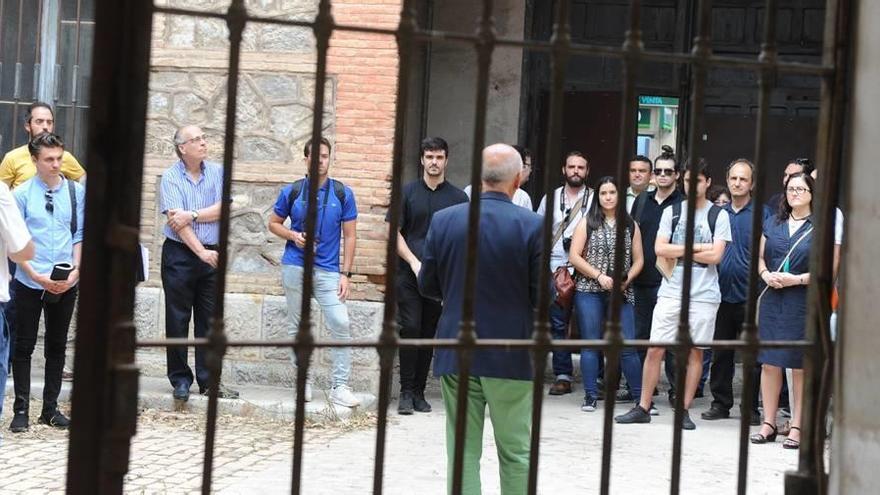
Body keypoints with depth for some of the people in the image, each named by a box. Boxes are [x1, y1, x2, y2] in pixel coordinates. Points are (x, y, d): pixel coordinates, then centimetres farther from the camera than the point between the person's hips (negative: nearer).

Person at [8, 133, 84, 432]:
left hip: (66, 284, 3)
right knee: (24, 347, 4)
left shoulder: (76, 192, 1)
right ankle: (21, 410, 10)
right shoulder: (22, 194, -6)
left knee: (57, 347, 11)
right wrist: (37, 276, -13)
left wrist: (76, 270, -9)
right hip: (29, 283, -2)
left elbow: (80, 235, 4)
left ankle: (50, 409, 21)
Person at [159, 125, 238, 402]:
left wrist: (191, 215, -15)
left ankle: (209, 381, 10)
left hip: (211, 254, 3)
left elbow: (222, 209, -5)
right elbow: (176, 220, -13)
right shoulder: (171, 177, -4)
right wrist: (201, 252, -18)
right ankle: (180, 379, 11)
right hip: (179, 254, -3)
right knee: (177, 320, 3)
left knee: (209, 320, 5)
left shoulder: (217, 172, 6)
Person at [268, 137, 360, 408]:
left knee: (341, 324, -12)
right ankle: (303, 381, 18)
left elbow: (349, 236, 3)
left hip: (328, 270, -1)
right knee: (297, 327, 7)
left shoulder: (343, 193, 2)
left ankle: (340, 388, -8)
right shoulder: (292, 192, 3)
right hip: (295, 267, 1)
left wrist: (345, 273, -4)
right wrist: (293, 235, -8)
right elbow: (273, 223, 13)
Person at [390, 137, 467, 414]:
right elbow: (395, 232, 4)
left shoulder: (458, 198, 7)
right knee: (410, 329, -8)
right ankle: (406, 392, -1)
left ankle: (419, 392, 12)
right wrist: (415, 262, -7)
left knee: (429, 334, 5)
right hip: (408, 273, -1)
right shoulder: (408, 193, 6)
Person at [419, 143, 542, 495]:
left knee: (463, 452, 8)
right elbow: (542, 296, -8)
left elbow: (428, 286, 5)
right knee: (516, 453, 8)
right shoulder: (532, 226, -11)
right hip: (511, 356, -2)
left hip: (457, 355, 2)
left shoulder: (443, 220, -3)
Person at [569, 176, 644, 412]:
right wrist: (599, 275, -11)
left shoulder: (630, 225, 10)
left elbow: (638, 260, 10)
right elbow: (574, 256, -1)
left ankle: (640, 397, 3)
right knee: (590, 344, 0)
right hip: (589, 291, -1)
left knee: (627, 345, -4)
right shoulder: (587, 223, 5)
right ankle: (590, 396, 6)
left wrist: (627, 279, -8)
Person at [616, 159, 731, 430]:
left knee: (695, 352, 3)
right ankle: (643, 407, 6)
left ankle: (684, 410, 11)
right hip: (671, 291, 2)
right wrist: (696, 247, -7)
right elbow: (660, 249, -2)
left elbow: (715, 255, -8)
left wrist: (678, 252, -6)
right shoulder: (672, 212, 9)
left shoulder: (718, 215, 2)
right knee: (655, 348, -1)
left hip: (703, 295, -2)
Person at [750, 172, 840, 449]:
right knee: (769, 363, 3)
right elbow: (759, 256, 18)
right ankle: (768, 424, 11)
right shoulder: (773, 224, 14)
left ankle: (797, 428, 5)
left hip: (804, 303, -4)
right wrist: (765, 275, -3)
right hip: (772, 301, 4)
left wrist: (797, 279, -15)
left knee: (800, 367, -1)